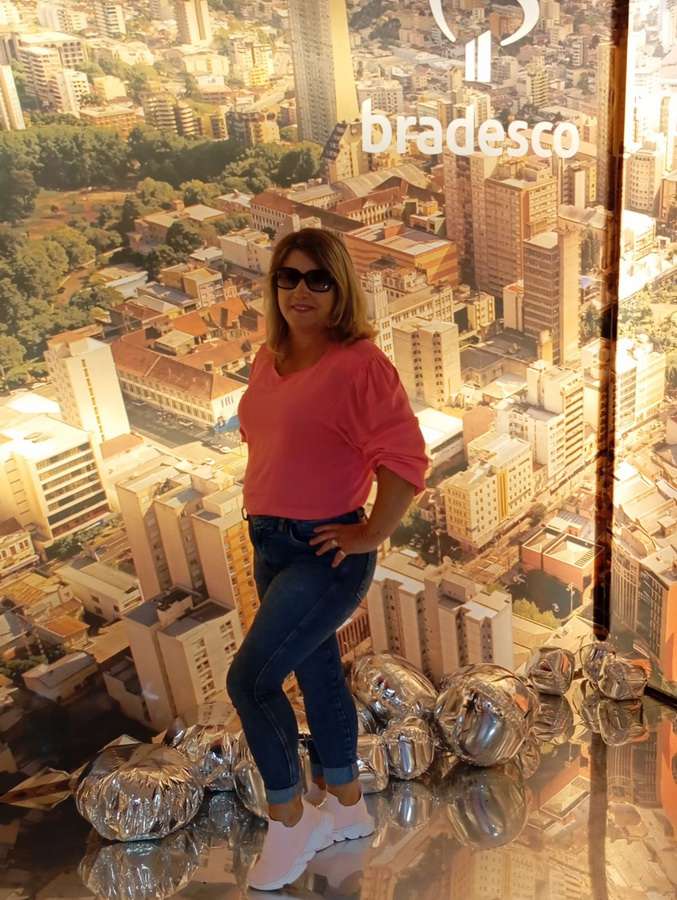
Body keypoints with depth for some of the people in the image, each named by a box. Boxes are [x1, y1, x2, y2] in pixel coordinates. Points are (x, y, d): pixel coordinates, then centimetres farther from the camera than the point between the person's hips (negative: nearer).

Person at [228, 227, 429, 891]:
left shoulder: (359, 363, -18)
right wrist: (266, 515, 15)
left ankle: (289, 819, 15)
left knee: (249, 678, -8)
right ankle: (346, 806, 39)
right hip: (270, 544, 8)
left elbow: (406, 460, -22)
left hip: (325, 552, -8)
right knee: (317, 672, 19)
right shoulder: (269, 358, 6)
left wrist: (370, 535, -16)